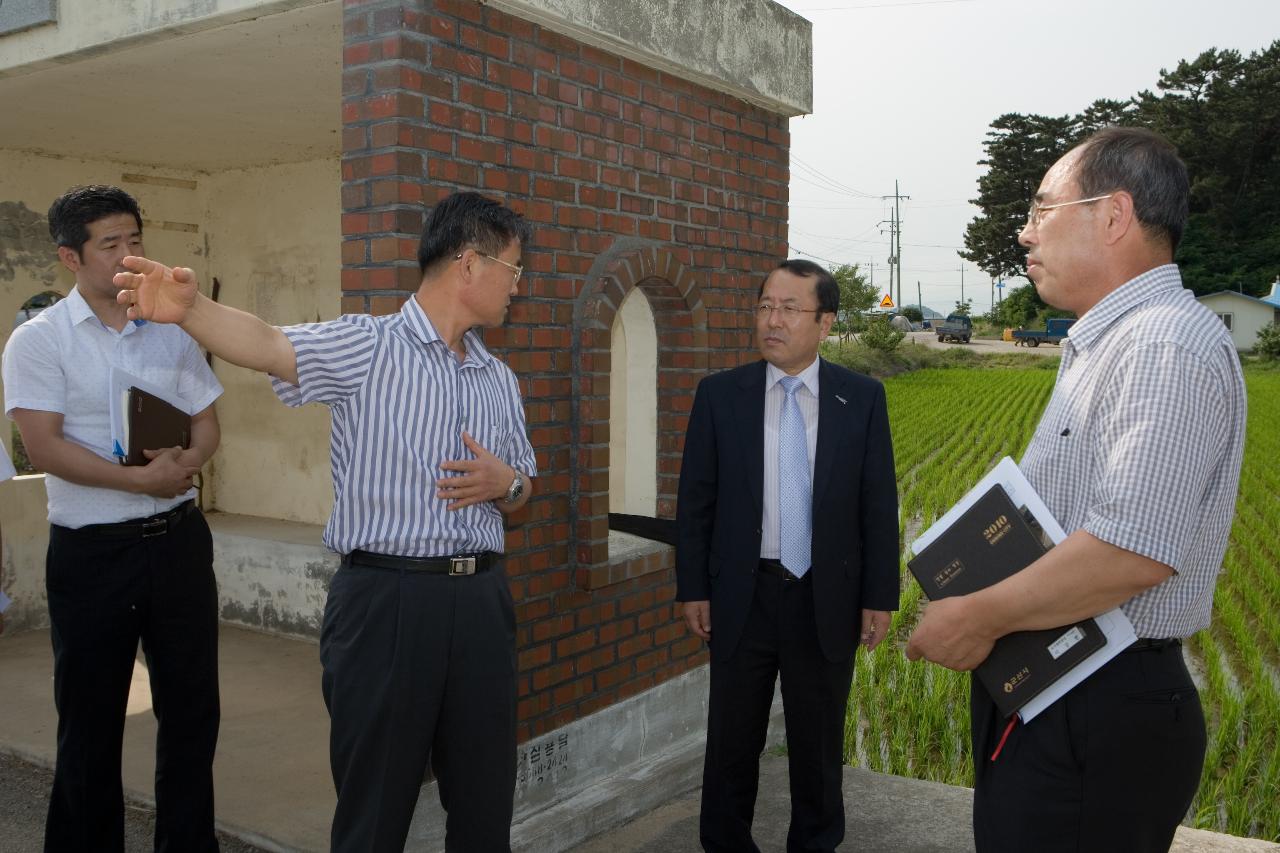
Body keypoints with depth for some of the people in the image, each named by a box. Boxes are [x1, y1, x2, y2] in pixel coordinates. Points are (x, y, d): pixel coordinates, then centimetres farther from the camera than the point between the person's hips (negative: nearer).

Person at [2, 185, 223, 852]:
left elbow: (207, 424, 10)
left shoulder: (171, 333, 8)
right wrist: (141, 480, -21)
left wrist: (184, 463, -12)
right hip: (92, 551, -4)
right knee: (90, 720, 10)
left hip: (178, 539, 4)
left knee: (192, 706, 12)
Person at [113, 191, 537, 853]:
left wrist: (505, 482, -1)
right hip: (385, 599, -5)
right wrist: (190, 309, -43)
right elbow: (267, 345, -23)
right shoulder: (367, 346, -5)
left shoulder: (500, 380, 14)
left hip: (481, 600, 6)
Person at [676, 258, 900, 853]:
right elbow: (695, 501, 1)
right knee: (732, 741, 12)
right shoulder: (719, 395, -2)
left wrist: (879, 596, -2)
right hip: (742, 596, 0)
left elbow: (879, 504, 0)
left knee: (819, 743, 14)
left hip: (828, 599, 0)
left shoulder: (862, 398, -2)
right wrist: (693, 588, -1)